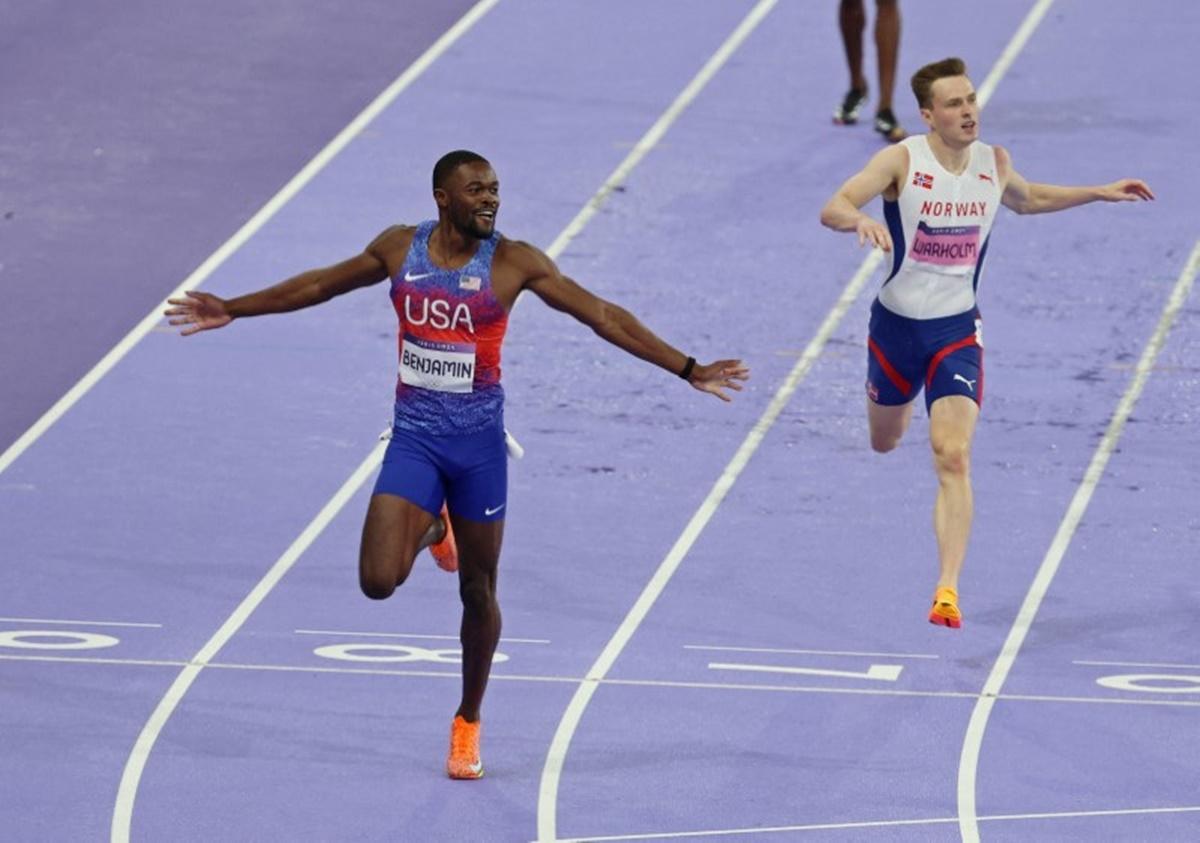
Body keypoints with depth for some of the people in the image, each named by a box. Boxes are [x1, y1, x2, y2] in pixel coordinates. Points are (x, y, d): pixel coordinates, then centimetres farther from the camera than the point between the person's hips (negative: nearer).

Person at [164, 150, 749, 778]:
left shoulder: (513, 262, -8)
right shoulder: (400, 248, -1)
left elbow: (604, 317, -6)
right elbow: (321, 285, 14)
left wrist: (687, 370, -10)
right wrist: (232, 310, 18)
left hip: (478, 442, -1)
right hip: (414, 438, 1)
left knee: (478, 590, 7)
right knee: (379, 581, -13)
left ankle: (469, 722, 27)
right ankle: (428, 530, 24)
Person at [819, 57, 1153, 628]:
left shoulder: (994, 164, -4)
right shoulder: (902, 160, -17)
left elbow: (1025, 199, 21)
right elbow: (832, 209, -29)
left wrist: (1099, 193, 14)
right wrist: (861, 220, -52)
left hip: (957, 333, 0)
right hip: (897, 325, 0)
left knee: (953, 458, -18)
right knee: (884, 443, 24)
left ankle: (948, 591, -22)